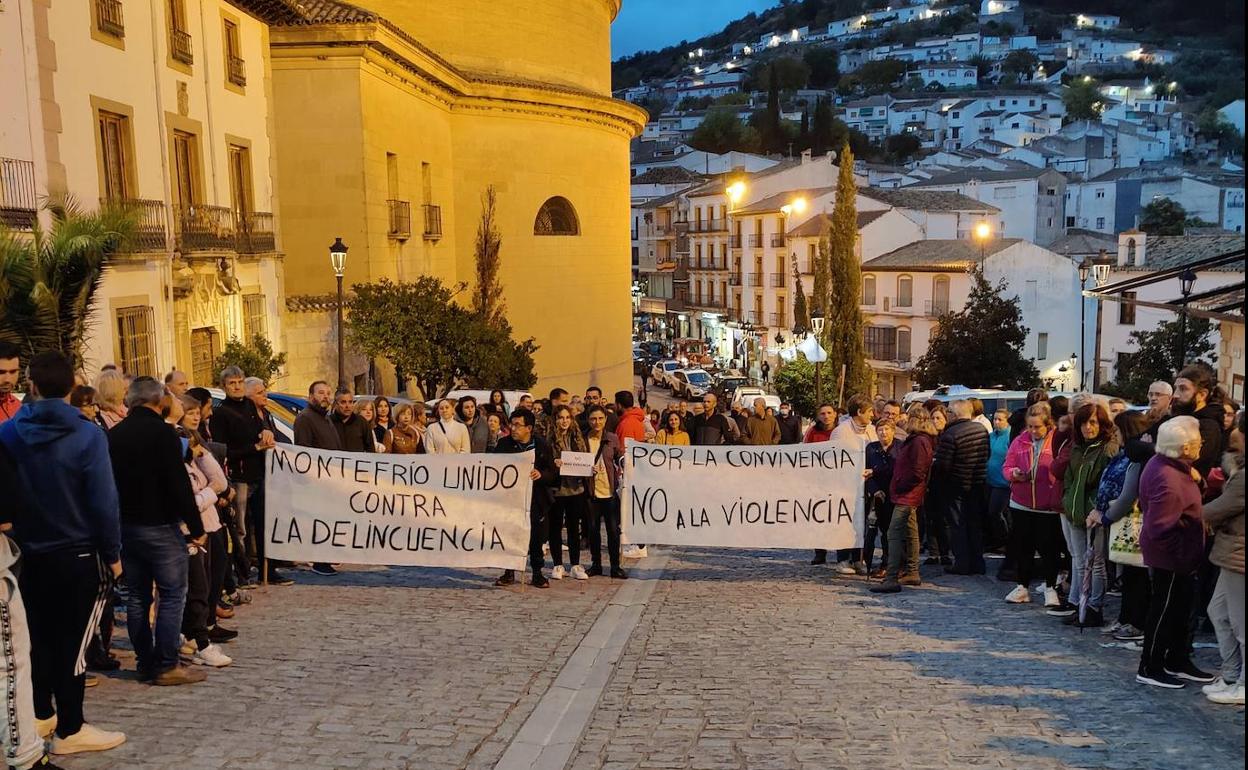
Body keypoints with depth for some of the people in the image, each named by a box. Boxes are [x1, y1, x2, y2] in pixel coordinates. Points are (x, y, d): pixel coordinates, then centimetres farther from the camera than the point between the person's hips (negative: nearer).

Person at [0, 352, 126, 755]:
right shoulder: (87, 435, -16)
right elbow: (103, 501, -16)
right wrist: (113, 553, -6)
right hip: (79, 555, -4)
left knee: (38, 636, 19)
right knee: (72, 641, 4)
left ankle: (41, 714, 31)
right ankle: (69, 730, 12)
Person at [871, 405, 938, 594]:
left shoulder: (919, 441, -17)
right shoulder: (916, 440, 18)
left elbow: (917, 472, -23)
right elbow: (903, 466, 22)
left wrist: (900, 487, -14)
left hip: (907, 496, -12)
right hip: (909, 496, 12)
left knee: (895, 534, -15)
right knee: (910, 534, 17)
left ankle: (892, 578, -19)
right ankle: (912, 573, 26)